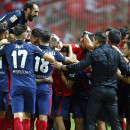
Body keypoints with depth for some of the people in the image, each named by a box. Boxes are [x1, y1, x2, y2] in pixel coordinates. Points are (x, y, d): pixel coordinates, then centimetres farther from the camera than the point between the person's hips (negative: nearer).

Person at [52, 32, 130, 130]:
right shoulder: (116, 53, 7)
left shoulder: (94, 54, -6)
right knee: (115, 122, 7)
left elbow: (78, 67, -11)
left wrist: (61, 66, 0)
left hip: (98, 90, -4)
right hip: (112, 91, 4)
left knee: (90, 122, 3)